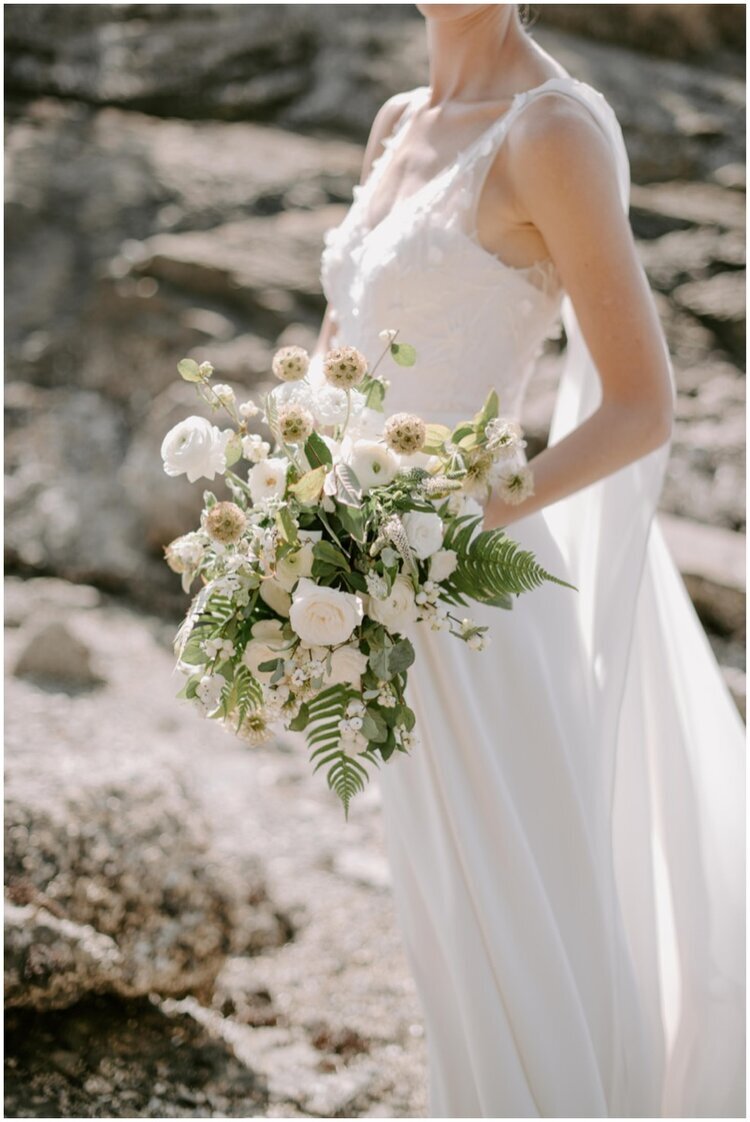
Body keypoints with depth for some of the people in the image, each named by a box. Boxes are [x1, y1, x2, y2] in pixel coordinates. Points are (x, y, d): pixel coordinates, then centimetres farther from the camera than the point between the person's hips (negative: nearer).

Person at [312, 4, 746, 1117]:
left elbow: (644, 409, -15)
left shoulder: (557, 129, -13)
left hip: (484, 592, -8)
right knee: (456, 915, 20)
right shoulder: (399, 122, 11)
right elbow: (337, 354, 17)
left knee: (527, 951, 5)